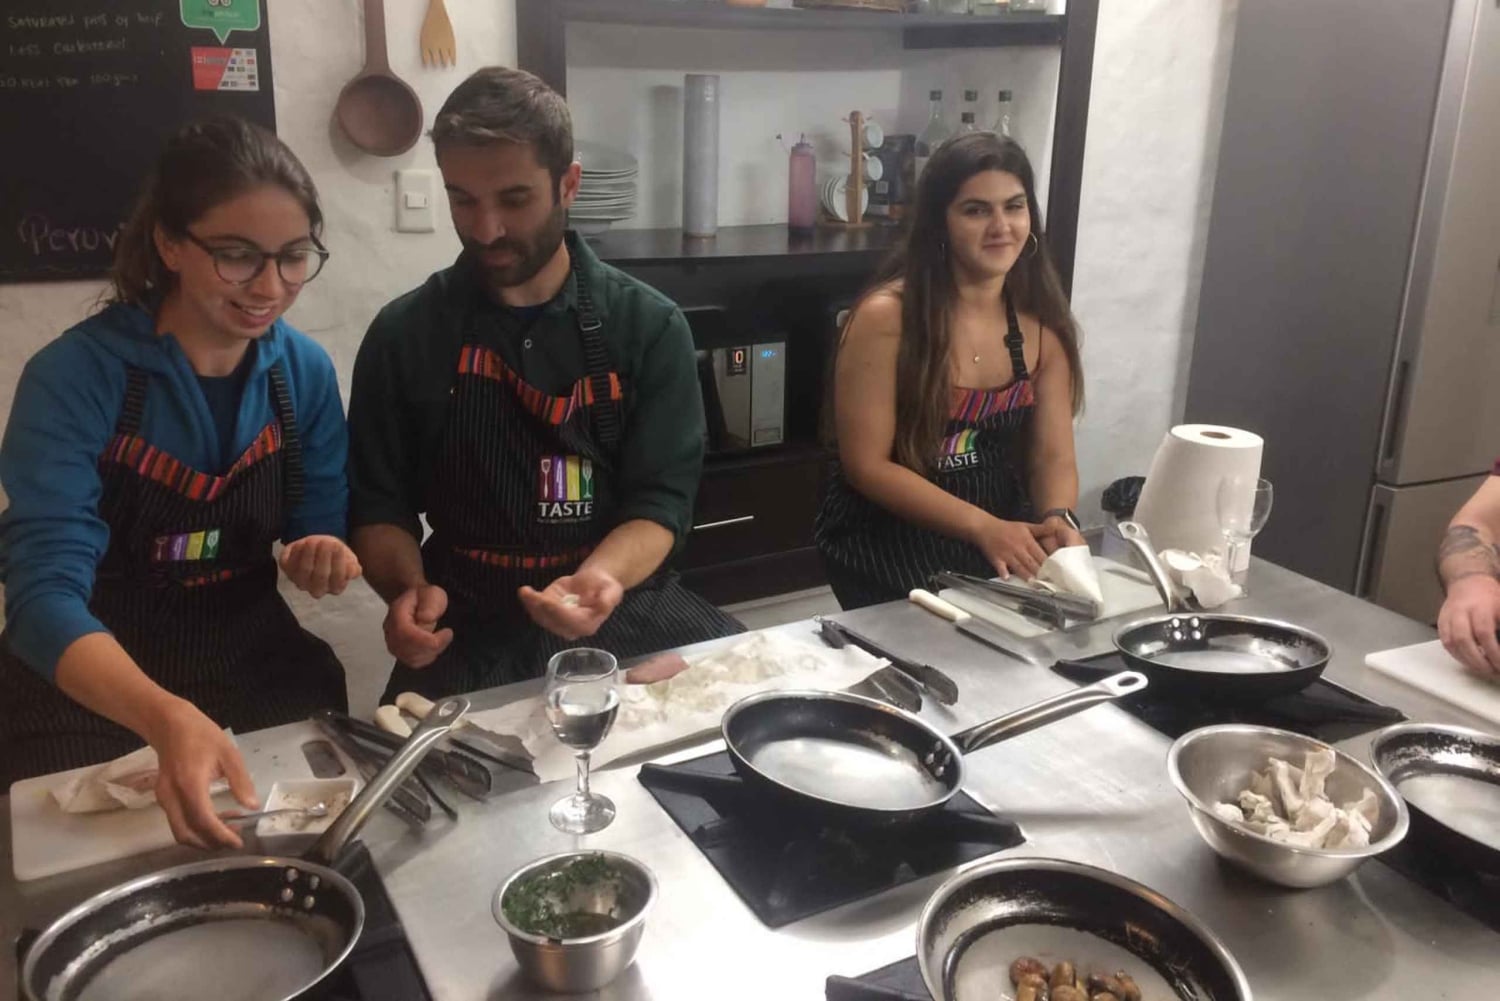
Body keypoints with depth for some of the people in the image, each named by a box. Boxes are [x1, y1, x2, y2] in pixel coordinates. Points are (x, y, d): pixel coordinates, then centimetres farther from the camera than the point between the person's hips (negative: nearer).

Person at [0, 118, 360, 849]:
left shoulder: (306, 371, -5)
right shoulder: (73, 376, -18)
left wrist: (321, 556, -20)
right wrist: (166, 717, -43)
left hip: (257, 672, 3)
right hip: (89, 699, -3)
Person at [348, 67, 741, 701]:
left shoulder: (649, 326, -1)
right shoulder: (402, 336, 0)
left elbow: (661, 499, -3)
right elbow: (378, 506, 6)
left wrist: (601, 578, -24)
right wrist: (408, 588, -16)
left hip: (622, 605, 2)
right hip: (466, 628, -1)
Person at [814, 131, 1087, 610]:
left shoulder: (1042, 323, 0)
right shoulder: (886, 316, -16)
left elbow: (1053, 457, 1)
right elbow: (867, 465, -15)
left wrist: (1059, 520, -21)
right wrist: (983, 526, -22)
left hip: (1007, 534, 5)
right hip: (887, 538, -4)